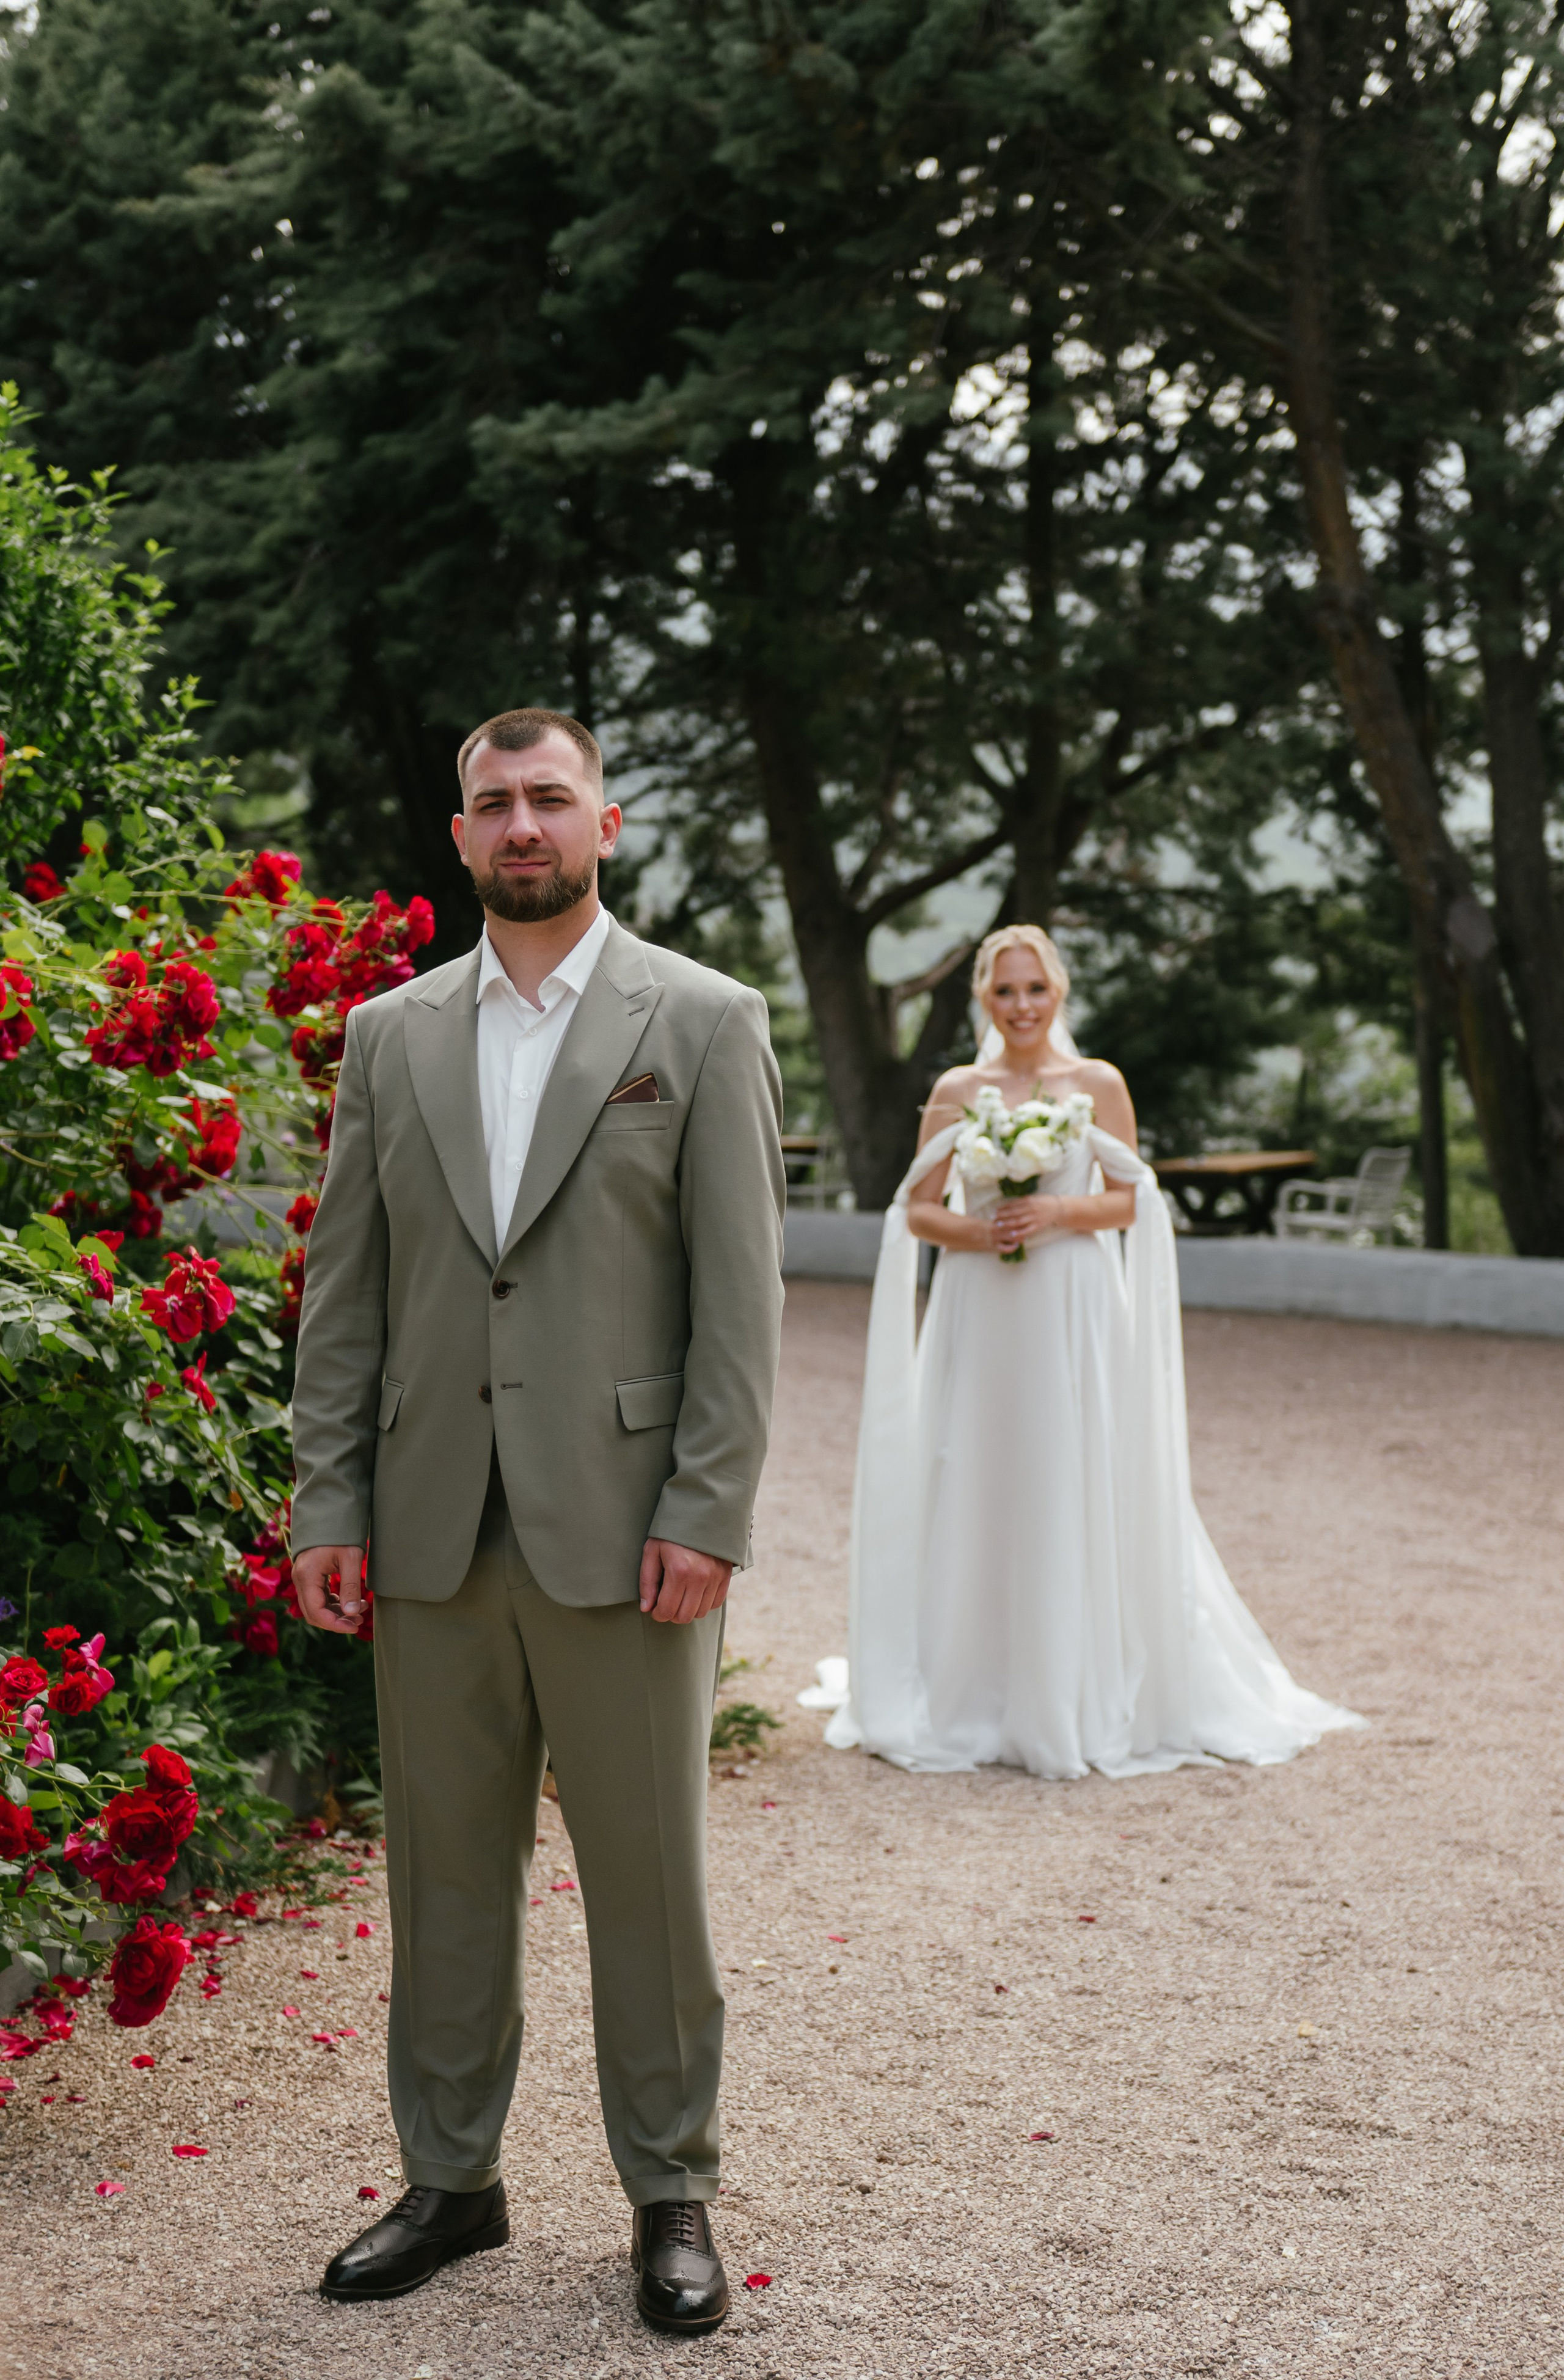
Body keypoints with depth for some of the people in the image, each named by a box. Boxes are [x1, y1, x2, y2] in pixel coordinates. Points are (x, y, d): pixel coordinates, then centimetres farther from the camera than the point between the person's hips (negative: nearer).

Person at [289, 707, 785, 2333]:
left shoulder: (704, 1024, 0)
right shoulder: (390, 1035, 11)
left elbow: (742, 1293, -4)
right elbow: (344, 1287, 9)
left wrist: (706, 1516, -11)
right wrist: (326, 1504, 2)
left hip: (623, 1530, -3)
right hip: (433, 1530, 3)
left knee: (647, 1874, 5)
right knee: (444, 1868, 11)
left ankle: (671, 2194, 19)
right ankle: (449, 2179, 25)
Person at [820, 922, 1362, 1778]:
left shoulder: (1098, 1084, 3)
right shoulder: (957, 1091, 6)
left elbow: (1129, 1200, 4)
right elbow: (918, 1209, 6)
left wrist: (1063, 1211, -14)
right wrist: (974, 1232, -12)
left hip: (1075, 1315, -1)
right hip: (980, 1316, 1)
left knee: (1078, 1494, -2)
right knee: (973, 1493, 1)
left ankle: (1084, 1700, 7)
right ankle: (972, 1699, 11)